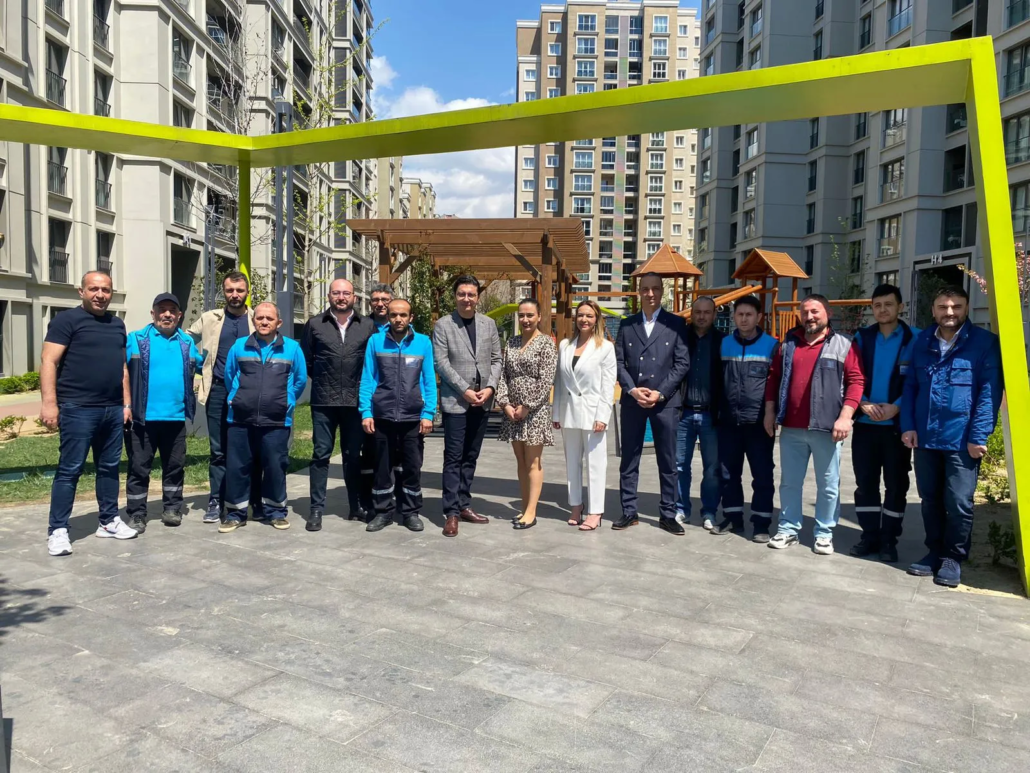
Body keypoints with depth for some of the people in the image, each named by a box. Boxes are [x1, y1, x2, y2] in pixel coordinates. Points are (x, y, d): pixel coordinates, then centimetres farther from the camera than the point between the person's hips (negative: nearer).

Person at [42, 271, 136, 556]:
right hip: (78, 409, -6)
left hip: (113, 410, 6)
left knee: (109, 467, 12)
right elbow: (49, 362, -10)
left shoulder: (117, 324, 16)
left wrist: (127, 404, 14)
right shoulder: (67, 319, -3)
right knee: (70, 470, -3)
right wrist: (49, 403, -18)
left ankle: (109, 521, 22)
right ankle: (57, 530, 5)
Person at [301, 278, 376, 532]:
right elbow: (305, 360, 9)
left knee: (353, 455, 11)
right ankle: (316, 509, 9)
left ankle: (358, 506, 21)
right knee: (321, 454, 2)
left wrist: (364, 385, 4)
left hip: (355, 401, 1)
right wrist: (323, 380, 9)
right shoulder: (314, 324, 4)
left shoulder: (368, 325, 4)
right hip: (323, 402, 0)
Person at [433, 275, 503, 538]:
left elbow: (496, 360, 9)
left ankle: (464, 505, 20)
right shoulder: (443, 325, -1)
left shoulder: (489, 324, 10)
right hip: (455, 401, -4)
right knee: (453, 458, -2)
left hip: (482, 401, 4)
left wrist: (490, 387, -6)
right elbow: (441, 362, -8)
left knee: (470, 457, 11)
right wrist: (465, 390, -14)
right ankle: (451, 512, 3)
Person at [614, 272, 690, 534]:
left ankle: (668, 515, 15)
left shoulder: (676, 324, 3)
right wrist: (632, 389, -9)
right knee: (629, 460, 6)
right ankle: (629, 512, 16)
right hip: (632, 400, 2)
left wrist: (660, 393, -11)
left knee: (667, 462, 5)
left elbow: (683, 362, -2)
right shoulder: (627, 325, 10)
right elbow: (619, 361, 5)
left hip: (665, 401, -2)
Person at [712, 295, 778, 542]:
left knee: (762, 475, 2)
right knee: (728, 472, 9)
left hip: (759, 422, -3)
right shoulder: (724, 344, 8)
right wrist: (718, 411, 8)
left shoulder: (772, 345, -1)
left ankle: (762, 523, 12)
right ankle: (733, 518, 22)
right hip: (729, 421, 3)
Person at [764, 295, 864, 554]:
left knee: (828, 485, 5)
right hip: (791, 428, 3)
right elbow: (774, 378, 14)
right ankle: (788, 529, 20)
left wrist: (845, 416, -14)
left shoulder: (843, 344, 1)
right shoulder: (788, 343, 11)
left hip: (825, 428, -3)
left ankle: (824, 534, 17)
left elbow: (855, 381, -5)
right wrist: (770, 411, 7)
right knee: (789, 482, 9)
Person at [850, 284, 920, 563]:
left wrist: (896, 407, -15)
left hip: (898, 423, -2)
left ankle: (889, 540, 16)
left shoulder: (915, 339, -1)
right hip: (865, 423, 3)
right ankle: (869, 536, 19)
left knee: (896, 485, 5)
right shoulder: (862, 338, 8)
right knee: (865, 482, 7)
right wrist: (863, 404, -10)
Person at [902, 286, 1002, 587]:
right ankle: (935, 551, 28)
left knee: (959, 503, 2)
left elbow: (990, 392, -8)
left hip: (962, 440, -4)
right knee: (930, 499, 13)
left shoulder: (984, 343, -3)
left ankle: (953, 558, 18)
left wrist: (978, 436, -14)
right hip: (924, 437, 4)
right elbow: (910, 386, 11)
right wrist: (908, 426, 1)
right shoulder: (922, 342, 10)